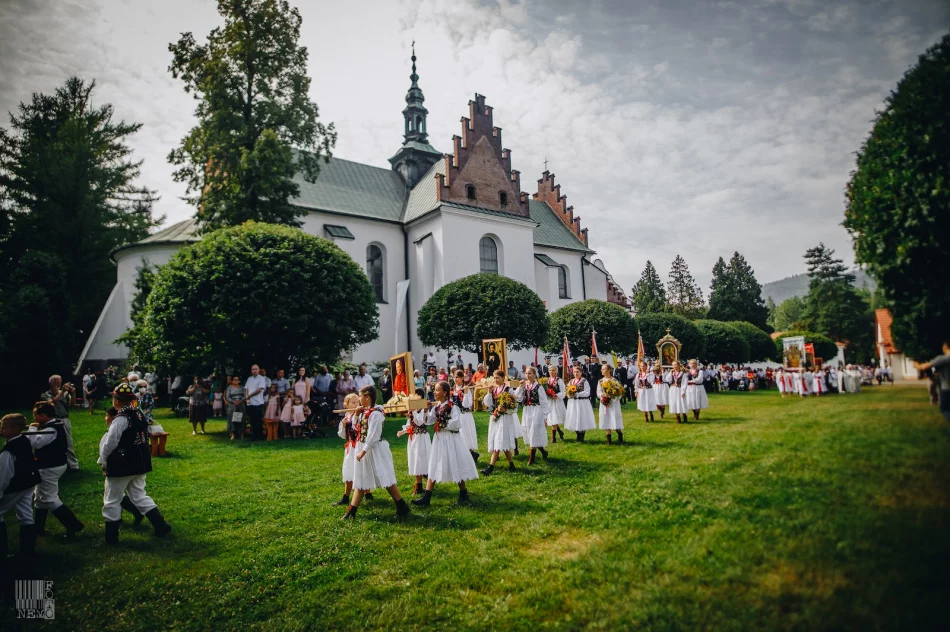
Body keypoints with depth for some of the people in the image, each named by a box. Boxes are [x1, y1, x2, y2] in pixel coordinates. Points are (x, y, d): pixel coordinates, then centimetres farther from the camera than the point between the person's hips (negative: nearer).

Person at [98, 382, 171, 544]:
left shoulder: (121, 418, -21)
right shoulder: (139, 414, 5)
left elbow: (109, 444, -17)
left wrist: (102, 461, 0)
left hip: (122, 465, -8)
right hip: (139, 462, 8)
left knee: (112, 501, 9)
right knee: (139, 496, 17)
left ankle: (111, 536, 19)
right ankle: (161, 525, 13)